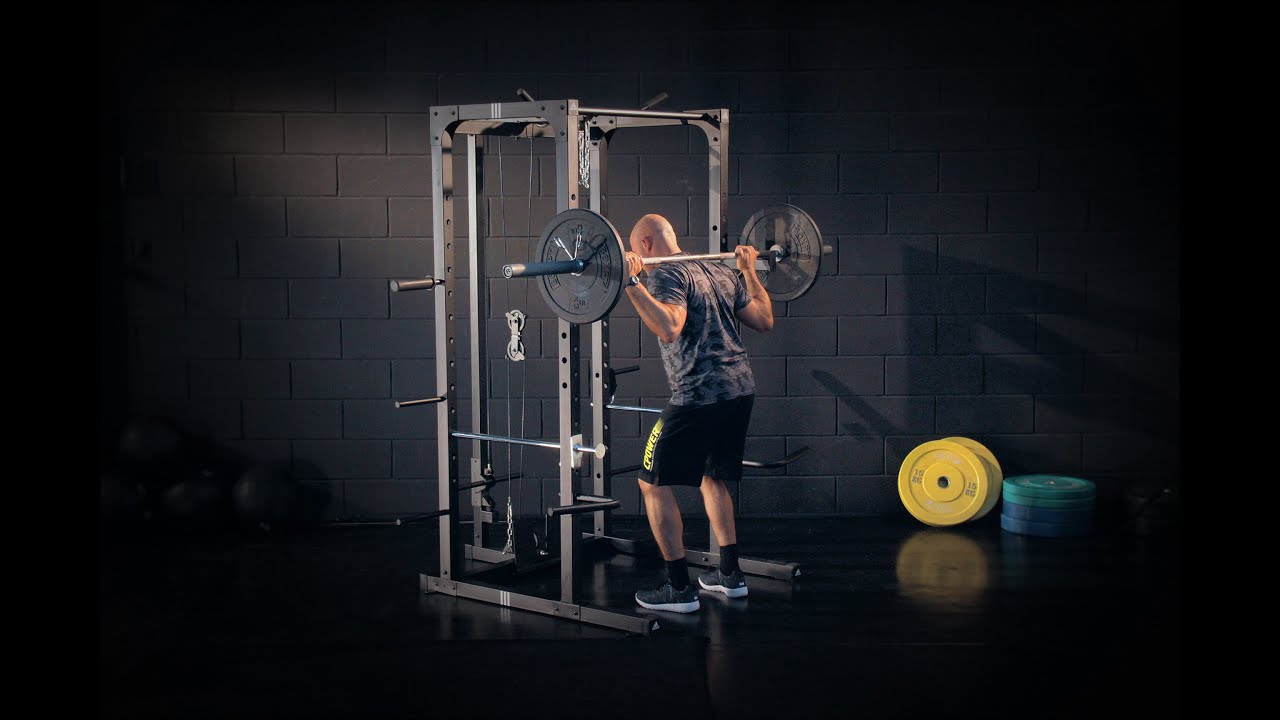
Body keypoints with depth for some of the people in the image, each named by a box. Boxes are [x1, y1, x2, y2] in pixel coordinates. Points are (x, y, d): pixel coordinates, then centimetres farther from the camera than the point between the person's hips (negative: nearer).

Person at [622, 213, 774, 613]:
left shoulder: (667, 275, -9)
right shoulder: (722, 272, 16)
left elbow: (669, 327, -28)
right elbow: (764, 321, 21)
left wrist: (631, 282, -26)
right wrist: (750, 269, 31)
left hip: (699, 396, -9)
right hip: (740, 389, 9)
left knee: (653, 483, 3)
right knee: (712, 477, 26)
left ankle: (680, 589, 2)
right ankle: (730, 574, 28)